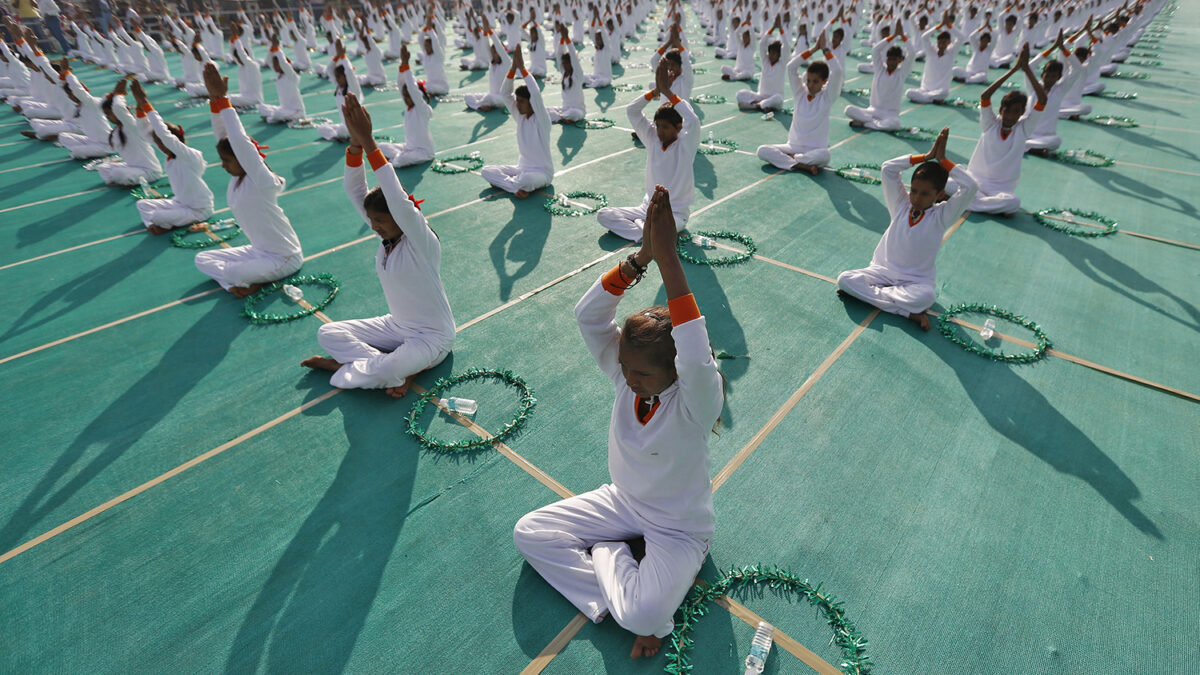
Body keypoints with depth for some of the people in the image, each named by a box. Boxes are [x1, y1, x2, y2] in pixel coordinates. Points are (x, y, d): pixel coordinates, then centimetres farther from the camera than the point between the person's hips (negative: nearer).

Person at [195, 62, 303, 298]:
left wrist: (222, 100, -28)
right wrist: (214, 99, -15)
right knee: (202, 259, 4)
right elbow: (222, 136, -3)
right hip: (258, 250, 9)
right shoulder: (237, 177, 1)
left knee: (229, 272, -25)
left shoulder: (263, 182, -22)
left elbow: (240, 141, -31)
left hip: (285, 258, -9)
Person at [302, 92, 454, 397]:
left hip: (432, 337, -8)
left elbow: (399, 200, -38)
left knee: (385, 371, -37)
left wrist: (369, 143, -36)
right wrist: (355, 143, -23)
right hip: (396, 326, 9)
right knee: (327, 333, 0)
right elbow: (354, 190, -7)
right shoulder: (388, 234, -1)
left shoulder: (422, 241, -21)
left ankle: (342, 366, -1)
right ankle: (399, 369, -10)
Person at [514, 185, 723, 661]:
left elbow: (697, 359, -54)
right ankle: (624, 564, 3)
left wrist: (667, 256, -55)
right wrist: (642, 255, -42)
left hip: (679, 528, -5)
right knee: (528, 533, -3)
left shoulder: (694, 400, -30)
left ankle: (605, 558, 5)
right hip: (621, 503, 5)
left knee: (641, 616, -27)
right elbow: (589, 314, -29)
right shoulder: (627, 374, -16)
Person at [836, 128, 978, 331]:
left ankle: (866, 292, -22)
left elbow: (969, 186, -21)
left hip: (916, 281, -3)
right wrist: (925, 157, -6)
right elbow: (888, 168, -4)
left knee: (927, 296, -38)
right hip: (883, 271, 3)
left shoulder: (941, 216, -6)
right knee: (844, 279, -26)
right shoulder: (901, 205, 1)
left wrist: (942, 160, -12)